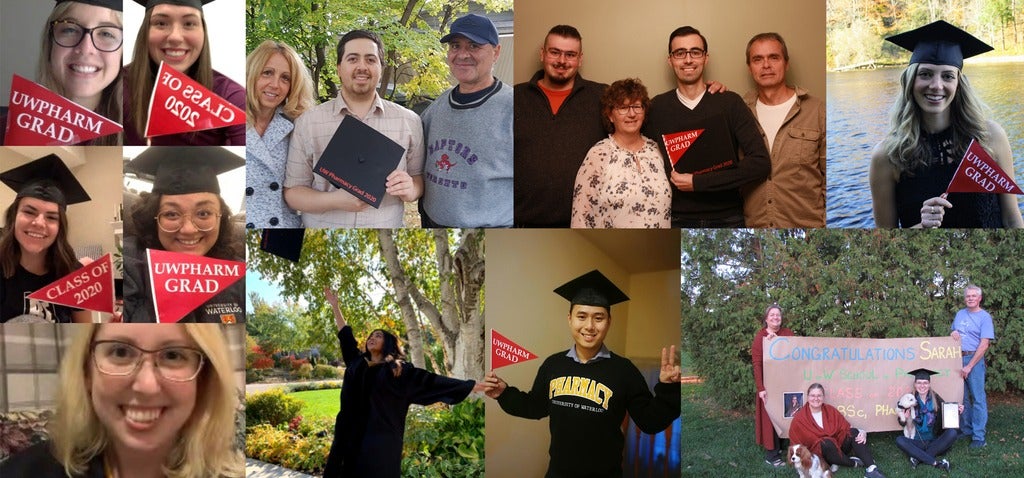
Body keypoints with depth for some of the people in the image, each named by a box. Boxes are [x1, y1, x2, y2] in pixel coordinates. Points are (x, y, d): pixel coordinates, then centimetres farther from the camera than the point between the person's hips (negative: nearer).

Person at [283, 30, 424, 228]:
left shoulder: (409, 121, -2)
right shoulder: (307, 123, -6)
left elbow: (419, 176, 5)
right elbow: (292, 191, -5)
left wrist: (411, 191, -18)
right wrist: (334, 200, -23)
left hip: (388, 225, 1)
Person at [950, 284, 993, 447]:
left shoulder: (984, 317, -5)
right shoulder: (960, 314, 12)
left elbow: (984, 345, -11)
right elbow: (953, 331, 27)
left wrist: (969, 366, -15)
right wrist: (953, 333, 0)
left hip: (974, 359, -5)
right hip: (958, 358, 6)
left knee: (978, 398, -5)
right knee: (962, 397, 10)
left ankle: (979, 436, -4)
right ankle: (966, 429, 20)